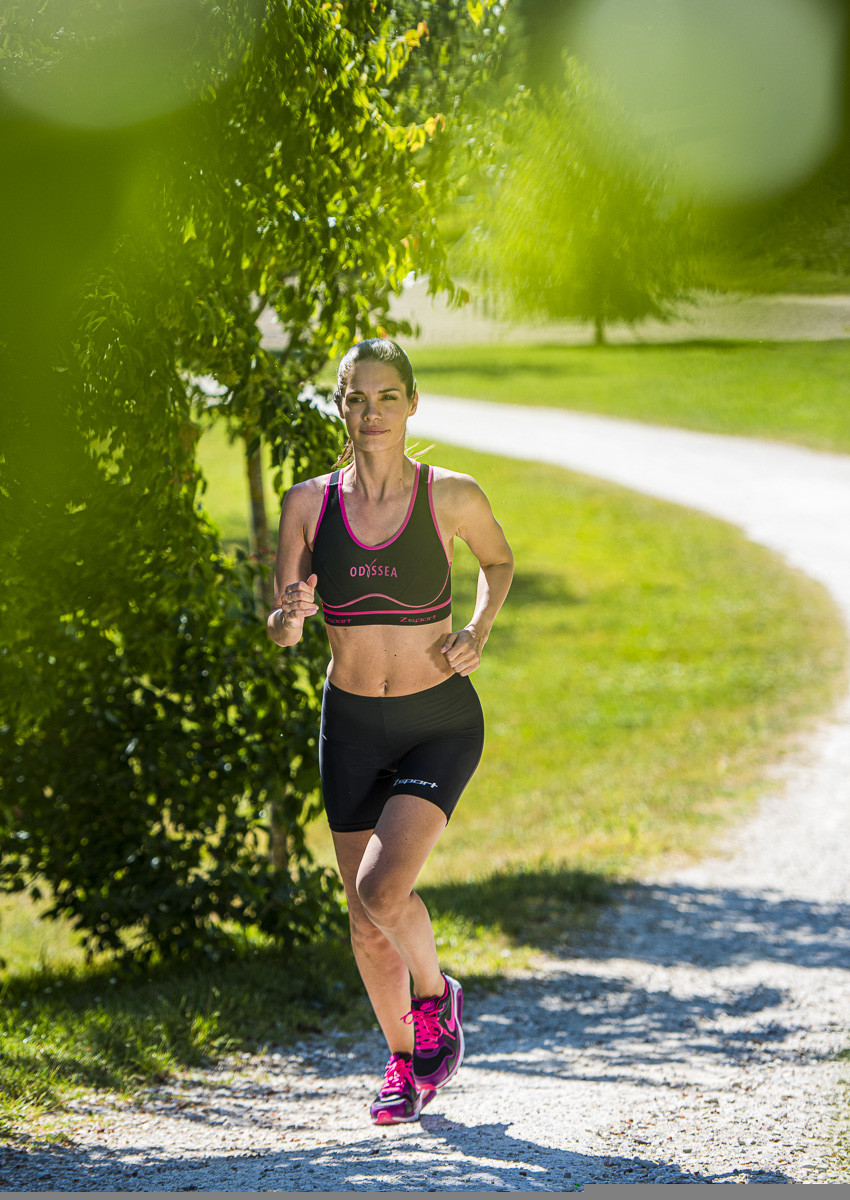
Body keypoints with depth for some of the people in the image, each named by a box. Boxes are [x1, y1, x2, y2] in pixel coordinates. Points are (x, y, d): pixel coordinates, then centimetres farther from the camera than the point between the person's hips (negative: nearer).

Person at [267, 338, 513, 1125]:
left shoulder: (452, 497, -9)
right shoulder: (309, 503, -4)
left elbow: (498, 560, 13)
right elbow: (280, 630, 0)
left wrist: (479, 631, -4)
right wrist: (291, 616, -24)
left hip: (439, 723, -3)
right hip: (353, 725, 3)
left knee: (383, 888, -21)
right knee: (365, 917, 10)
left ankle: (436, 998, 10)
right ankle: (404, 1063, 32)